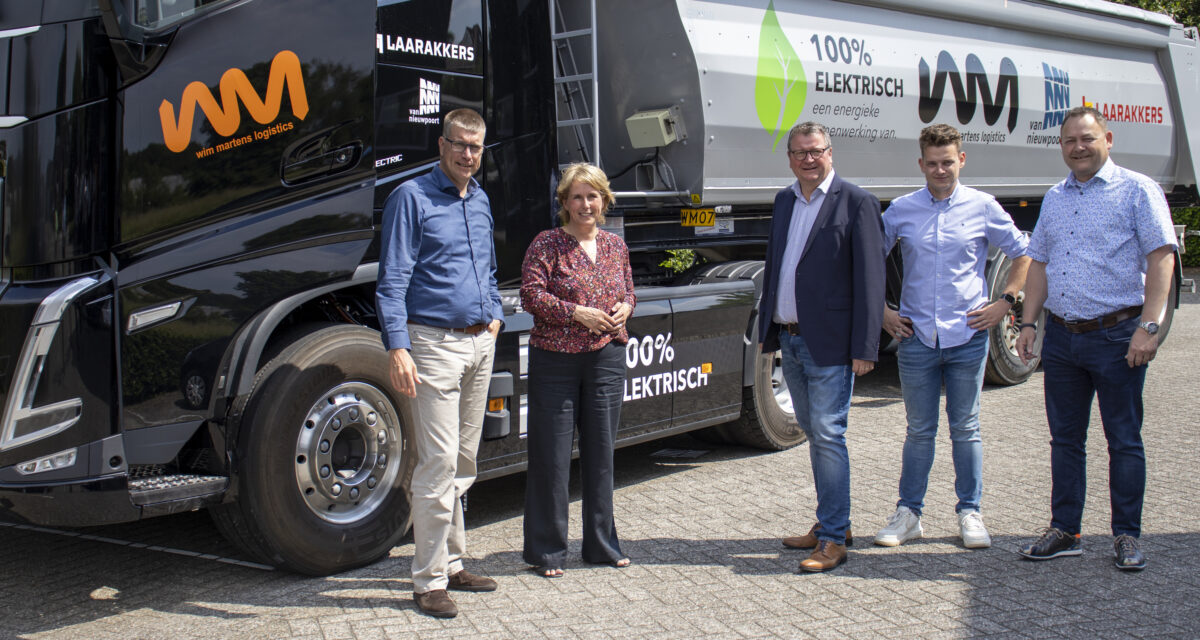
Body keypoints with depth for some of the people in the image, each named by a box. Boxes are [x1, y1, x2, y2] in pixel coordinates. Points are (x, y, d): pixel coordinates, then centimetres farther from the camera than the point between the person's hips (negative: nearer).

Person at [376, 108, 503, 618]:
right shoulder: (412, 197, -5)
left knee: (464, 462, 12)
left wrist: (495, 316, 13)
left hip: (480, 345, 7)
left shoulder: (480, 201, 16)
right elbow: (392, 281, -11)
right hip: (435, 344, -7)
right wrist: (398, 348, -21)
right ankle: (429, 581, -3)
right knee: (438, 462, -10)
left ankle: (452, 563, 23)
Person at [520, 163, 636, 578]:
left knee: (601, 453, 11)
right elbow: (530, 294, -10)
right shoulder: (547, 244, -4)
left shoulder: (615, 245, 12)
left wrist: (624, 308, -1)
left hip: (607, 359, 5)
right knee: (551, 455, 0)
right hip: (555, 360, -4)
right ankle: (546, 550, 10)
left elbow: (629, 290, 21)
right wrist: (576, 313, -18)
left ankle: (602, 544, 23)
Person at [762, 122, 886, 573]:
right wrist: (767, 329, 15)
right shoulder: (784, 201, 13)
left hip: (829, 344, -7)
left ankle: (833, 539, -2)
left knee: (828, 434, -8)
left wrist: (865, 348, -16)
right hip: (790, 340, 7)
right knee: (814, 434, 15)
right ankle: (830, 523, 27)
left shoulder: (856, 203, -8)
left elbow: (870, 280, -12)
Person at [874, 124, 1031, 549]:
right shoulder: (901, 211, 3)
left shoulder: (982, 207, 1)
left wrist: (1005, 302, 2)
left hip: (968, 336, -1)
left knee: (966, 428, 7)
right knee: (919, 430, 7)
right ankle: (908, 513, 15)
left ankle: (970, 512, 17)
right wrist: (881, 312, 6)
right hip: (916, 337, 1)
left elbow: (1024, 254, 10)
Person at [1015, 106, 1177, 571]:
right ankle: (1064, 531, 21)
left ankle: (1127, 536, 13)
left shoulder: (1137, 190, -3)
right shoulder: (1054, 199, 15)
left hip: (1116, 336, -5)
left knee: (1124, 440, 3)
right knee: (1065, 439, 11)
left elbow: (1161, 257, -9)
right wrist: (1028, 323, 9)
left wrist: (1148, 327, -17)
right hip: (1062, 336, 5)